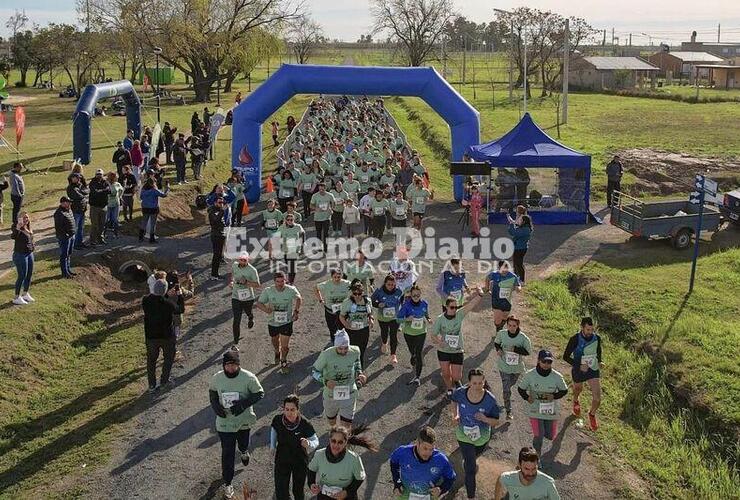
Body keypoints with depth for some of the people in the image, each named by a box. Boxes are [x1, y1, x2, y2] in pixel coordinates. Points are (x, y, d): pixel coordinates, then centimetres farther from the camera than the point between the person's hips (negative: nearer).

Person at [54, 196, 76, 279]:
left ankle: (68, 270, 32)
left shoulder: (69, 210, 8)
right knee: (64, 255, 2)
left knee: (68, 254, 20)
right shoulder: (59, 213, -22)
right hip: (64, 237, -9)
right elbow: (58, 227, -23)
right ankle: (65, 273, 10)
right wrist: (65, 235, -22)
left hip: (71, 236, 9)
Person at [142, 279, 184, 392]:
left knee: (151, 360, 19)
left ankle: (152, 385, 27)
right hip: (167, 336, -3)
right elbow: (181, 309, -7)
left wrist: (167, 295, 9)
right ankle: (164, 381, 32)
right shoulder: (168, 305, -28)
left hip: (151, 336, 3)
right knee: (168, 358, 22)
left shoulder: (145, 301, -17)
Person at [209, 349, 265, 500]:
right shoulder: (217, 378, -14)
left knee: (243, 444, 26)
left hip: (244, 420, 0)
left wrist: (243, 403, -27)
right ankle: (227, 483, 23)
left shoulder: (249, 378, -21)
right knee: (227, 453, 5)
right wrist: (215, 406, -15)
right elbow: (212, 392, 4)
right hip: (225, 421, 0)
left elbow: (260, 393, -12)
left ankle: (243, 451, 65)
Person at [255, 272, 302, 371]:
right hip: (273, 322, 2)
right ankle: (277, 353, 60)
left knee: (285, 346, -4)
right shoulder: (268, 291, -13)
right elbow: (259, 303, -8)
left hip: (287, 322, -2)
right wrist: (265, 309, -31)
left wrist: (296, 311, -46)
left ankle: (283, 360, 27)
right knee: (275, 341, 26)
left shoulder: (291, 290, -18)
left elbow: (299, 298, -29)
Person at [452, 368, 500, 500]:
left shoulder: (490, 400, -30)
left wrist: (485, 419, -38)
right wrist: (457, 414, -10)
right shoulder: (460, 393, -25)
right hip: (464, 436, -1)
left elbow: (496, 421, -18)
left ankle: (467, 462, 70)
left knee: (474, 455, 33)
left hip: (482, 438, 1)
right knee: (471, 469, -3)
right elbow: (455, 400, 2)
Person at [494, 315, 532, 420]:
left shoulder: (523, 338, -19)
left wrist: (515, 349, -25)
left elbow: (528, 351, -12)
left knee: (511, 384, 23)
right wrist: (498, 350, -15)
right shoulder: (501, 333, -13)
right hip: (504, 365, -1)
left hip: (516, 366, 1)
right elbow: (496, 342, 6)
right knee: (506, 389, -6)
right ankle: (508, 412, 6)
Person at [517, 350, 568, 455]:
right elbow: (521, 389, 0)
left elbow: (564, 390, 3)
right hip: (535, 410, -2)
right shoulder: (529, 375, -13)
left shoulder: (557, 377, -12)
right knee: (538, 436, -8)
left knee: (550, 436, 12)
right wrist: (527, 397, -18)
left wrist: (554, 396, -16)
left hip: (551, 410, 2)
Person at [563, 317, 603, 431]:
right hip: (579, 371, -2)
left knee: (597, 398, -5)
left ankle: (592, 414, 27)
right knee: (578, 389, 26)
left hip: (593, 370, 2)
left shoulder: (597, 338, -12)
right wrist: (579, 366, -26)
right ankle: (575, 402, 64)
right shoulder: (575, 340, -24)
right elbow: (566, 357, -16)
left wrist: (600, 361, -5)